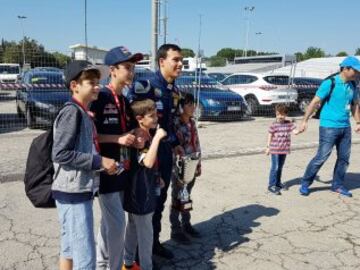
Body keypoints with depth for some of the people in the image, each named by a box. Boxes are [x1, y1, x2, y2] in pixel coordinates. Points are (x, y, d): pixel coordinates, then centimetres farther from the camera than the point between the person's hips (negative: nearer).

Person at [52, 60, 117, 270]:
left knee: (71, 248, 19)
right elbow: (60, 154, -22)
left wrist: (101, 162, 5)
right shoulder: (72, 112, -15)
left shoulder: (83, 113, 13)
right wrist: (99, 161, -19)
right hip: (73, 193, -9)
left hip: (80, 191, 10)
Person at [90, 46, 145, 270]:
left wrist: (136, 139, -2)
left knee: (109, 222, 20)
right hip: (106, 170, -8)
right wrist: (119, 139, -22)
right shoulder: (100, 98, -14)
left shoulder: (125, 101, 11)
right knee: (117, 223, -4)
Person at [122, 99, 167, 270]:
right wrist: (157, 138, -34)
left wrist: (156, 178, 14)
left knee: (133, 228, 21)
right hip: (140, 194, -10)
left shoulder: (148, 137, 7)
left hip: (142, 192, 10)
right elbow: (148, 162, -38)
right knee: (145, 234, 2)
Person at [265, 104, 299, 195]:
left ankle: (278, 183, 30)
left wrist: (300, 130, -26)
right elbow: (270, 136, -2)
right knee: (275, 167, -8)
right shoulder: (274, 125, -7)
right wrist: (268, 147, -3)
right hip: (275, 149, -4)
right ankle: (271, 185, -3)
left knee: (280, 167, 16)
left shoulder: (289, 123, 3)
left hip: (284, 150, 4)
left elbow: (295, 131, -4)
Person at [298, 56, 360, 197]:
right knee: (321, 157, -6)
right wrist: (305, 121, -11)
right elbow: (315, 102, -10)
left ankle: (337, 185, 25)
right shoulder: (330, 83, -10)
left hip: (345, 127, 7)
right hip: (329, 127, -7)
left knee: (344, 158, 10)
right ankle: (305, 184, 7)